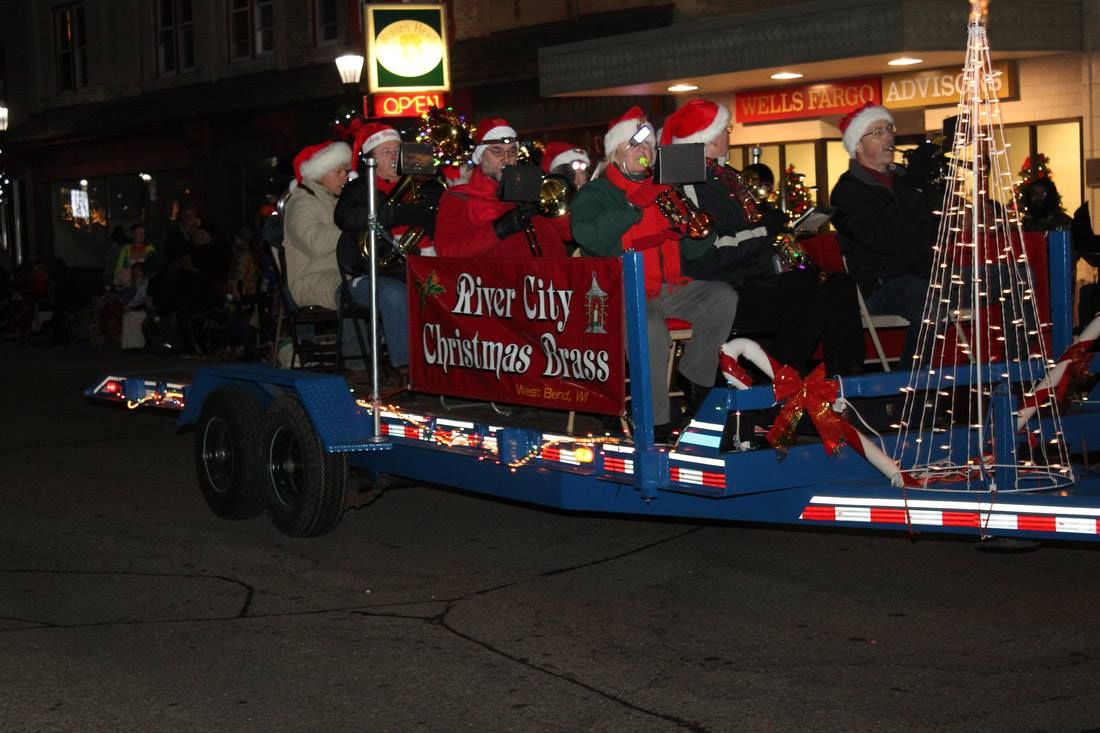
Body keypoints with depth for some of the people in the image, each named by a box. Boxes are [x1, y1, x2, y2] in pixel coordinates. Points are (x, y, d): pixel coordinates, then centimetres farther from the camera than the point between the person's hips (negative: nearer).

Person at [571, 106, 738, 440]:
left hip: (669, 288, 6)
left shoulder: (662, 192, 20)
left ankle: (696, 377, -1)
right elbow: (588, 237, -20)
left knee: (723, 297, -13)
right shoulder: (596, 194, 2)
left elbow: (691, 249, 18)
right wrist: (635, 206, -21)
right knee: (652, 329, -35)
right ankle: (654, 420, -25)